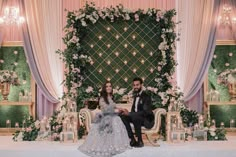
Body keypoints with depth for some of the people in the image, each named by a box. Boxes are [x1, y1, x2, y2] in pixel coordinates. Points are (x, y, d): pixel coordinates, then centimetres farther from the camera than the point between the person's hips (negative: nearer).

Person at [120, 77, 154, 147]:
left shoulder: (146, 97, -14)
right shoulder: (136, 96, 10)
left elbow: (145, 112, -25)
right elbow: (134, 110, 12)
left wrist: (129, 114, -28)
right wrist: (128, 113, -11)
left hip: (147, 120, -7)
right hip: (137, 117, 7)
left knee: (135, 117, -36)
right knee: (123, 116, -15)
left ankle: (140, 141, -21)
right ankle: (132, 139, -13)